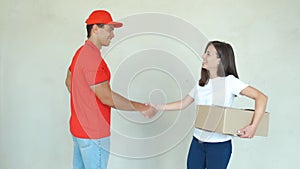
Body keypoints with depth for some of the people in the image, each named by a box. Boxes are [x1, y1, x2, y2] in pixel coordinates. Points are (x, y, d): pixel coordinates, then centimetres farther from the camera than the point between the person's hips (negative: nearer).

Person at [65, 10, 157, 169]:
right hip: (93, 133, -10)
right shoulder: (92, 58, -23)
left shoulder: (81, 52, 9)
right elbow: (107, 97, -26)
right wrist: (141, 107, -19)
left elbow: (69, 82, 20)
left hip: (79, 127, 10)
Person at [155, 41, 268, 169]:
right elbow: (183, 104, 14)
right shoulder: (200, 84, 6)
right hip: (197, 141, 5)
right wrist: (156, 107, 11)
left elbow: (261, 97, -17)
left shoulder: (229, 81, -11)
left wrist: (253, 127, -27)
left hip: (219, 145, -5)